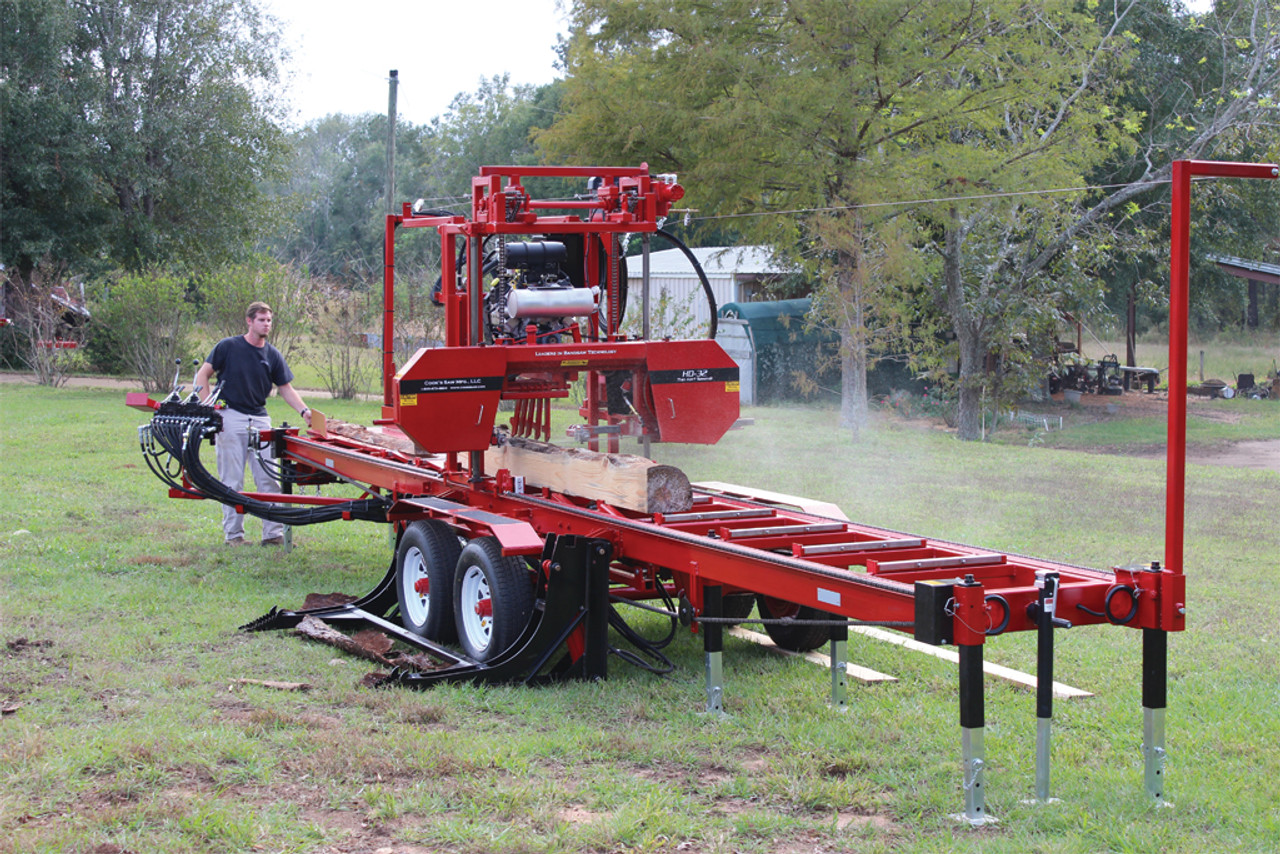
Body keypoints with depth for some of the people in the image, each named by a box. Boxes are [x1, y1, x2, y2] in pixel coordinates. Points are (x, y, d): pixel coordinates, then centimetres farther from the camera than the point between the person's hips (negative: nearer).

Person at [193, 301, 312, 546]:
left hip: (260, 418, 3)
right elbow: (202, 375, 2)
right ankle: (233, 534, 7)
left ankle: (274, 533, 1)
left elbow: (286, 388, 12)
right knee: (232, 480, 0)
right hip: (230, 418, -3)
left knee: (269, 478, -2)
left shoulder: (272, 355, 9)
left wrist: (304, 411, -5)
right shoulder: (228, 347, -1)